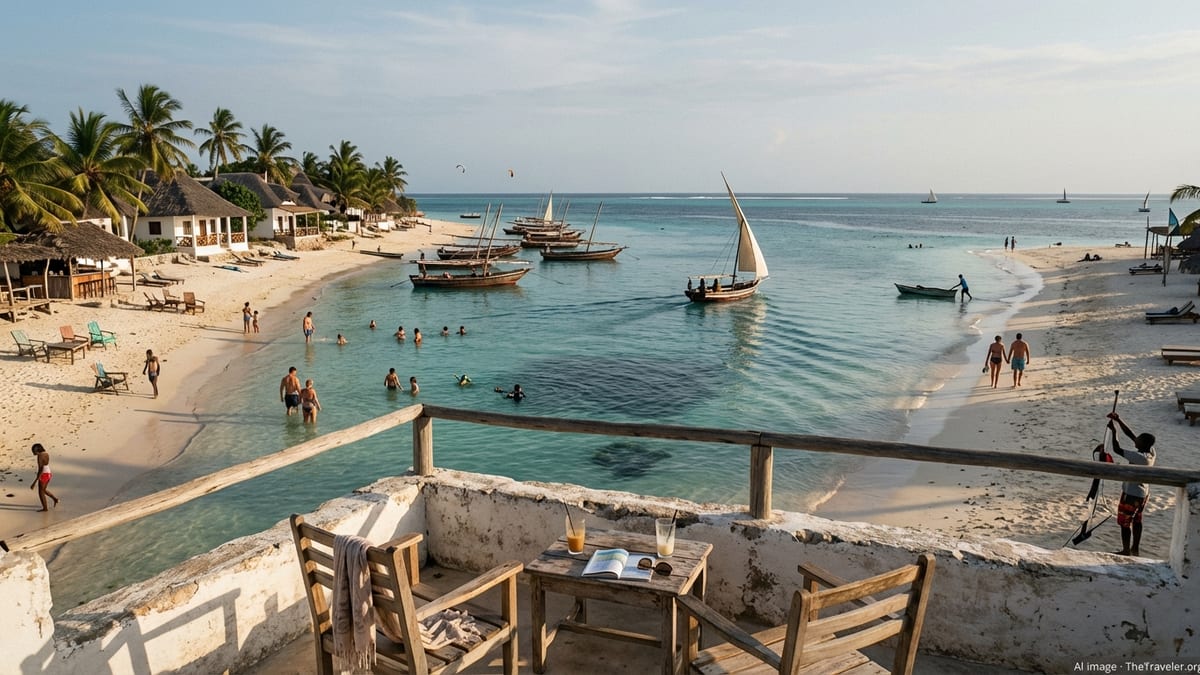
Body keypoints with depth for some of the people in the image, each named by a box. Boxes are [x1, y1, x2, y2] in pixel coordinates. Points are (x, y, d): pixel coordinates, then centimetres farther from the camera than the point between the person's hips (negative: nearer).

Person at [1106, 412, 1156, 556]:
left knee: (1125, 523, 7)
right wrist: (1119, 420, -5)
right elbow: (1130, 434, -1)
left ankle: (1126, 551, 17)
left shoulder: (1140, 457, -30)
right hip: (1143, 492, 9)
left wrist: (1113, 431, -18)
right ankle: (1135, 549, 34)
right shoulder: (1151, 451, -7)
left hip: (1132, 494, -9)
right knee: (1137, 521, 21)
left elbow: (1117, 449, -26)